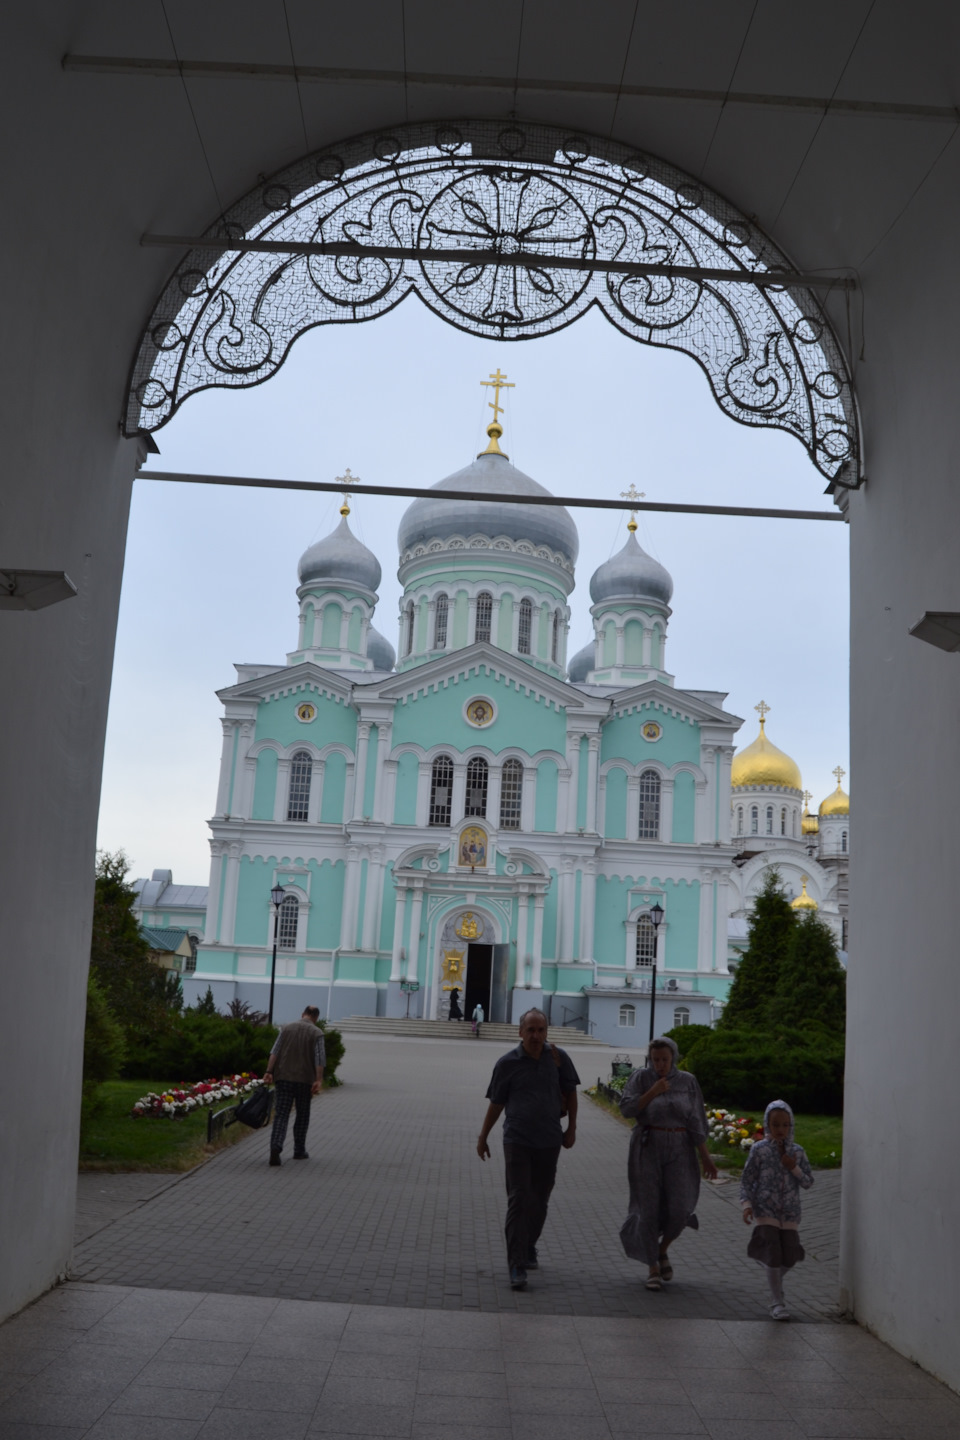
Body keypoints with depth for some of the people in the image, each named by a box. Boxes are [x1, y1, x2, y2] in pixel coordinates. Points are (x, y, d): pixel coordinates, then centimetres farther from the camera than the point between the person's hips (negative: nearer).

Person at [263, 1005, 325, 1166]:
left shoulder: (286, 1028, 7)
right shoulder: (317, 1033, -1)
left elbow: (274, 1052, -2)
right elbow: (320, 1058, -10)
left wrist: (269, 1072, -6)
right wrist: (319, 1080, -12)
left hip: (284, 1078, 1)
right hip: (305, 1080, -1)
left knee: (281, 1115, -2)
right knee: (302, 1115, 15)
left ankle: (275, 1148, -21)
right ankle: (299, 1151, 22)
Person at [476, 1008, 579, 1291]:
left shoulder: (558, 1058, -2)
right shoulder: (507, 1063, -7)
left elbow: (570, 1092, 11)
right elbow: (496, 1103, 3)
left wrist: (571, 1128, 9)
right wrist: (483, 1137, 9)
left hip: (549, 1142, 3)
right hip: (517, 1141, -3)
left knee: (539, 1201, 14)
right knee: (518, 1201, -9)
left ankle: (528, 1247, 37)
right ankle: (517, 1266, -8)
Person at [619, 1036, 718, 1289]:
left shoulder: (688, 1081, 1)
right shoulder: (641, 1078, -3)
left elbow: (696, 1123, 1)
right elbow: (627, 1109, -13)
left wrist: (705, 1157, -4)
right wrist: (653, 1092, -21)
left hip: (679, 1153, 1)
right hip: (647, 1150, -1)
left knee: (679, 1210, -7)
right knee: (649, 1210, -2)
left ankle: (662, 1250, 21)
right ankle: (652, 1268, 12)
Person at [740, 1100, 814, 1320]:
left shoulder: (797, 1152, 2)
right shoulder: (759, 1149, -6)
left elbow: (808, 1182, 4)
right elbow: (747, 1180, -4)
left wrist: (794, 1168, -14)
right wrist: (747, 1204, -16)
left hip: (790, 1213, 3)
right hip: (766, 1211, -3)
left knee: (790, 1257, 5)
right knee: (774, 1254, -7)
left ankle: (775, 1281, 39)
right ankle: (777, 1302, 10)